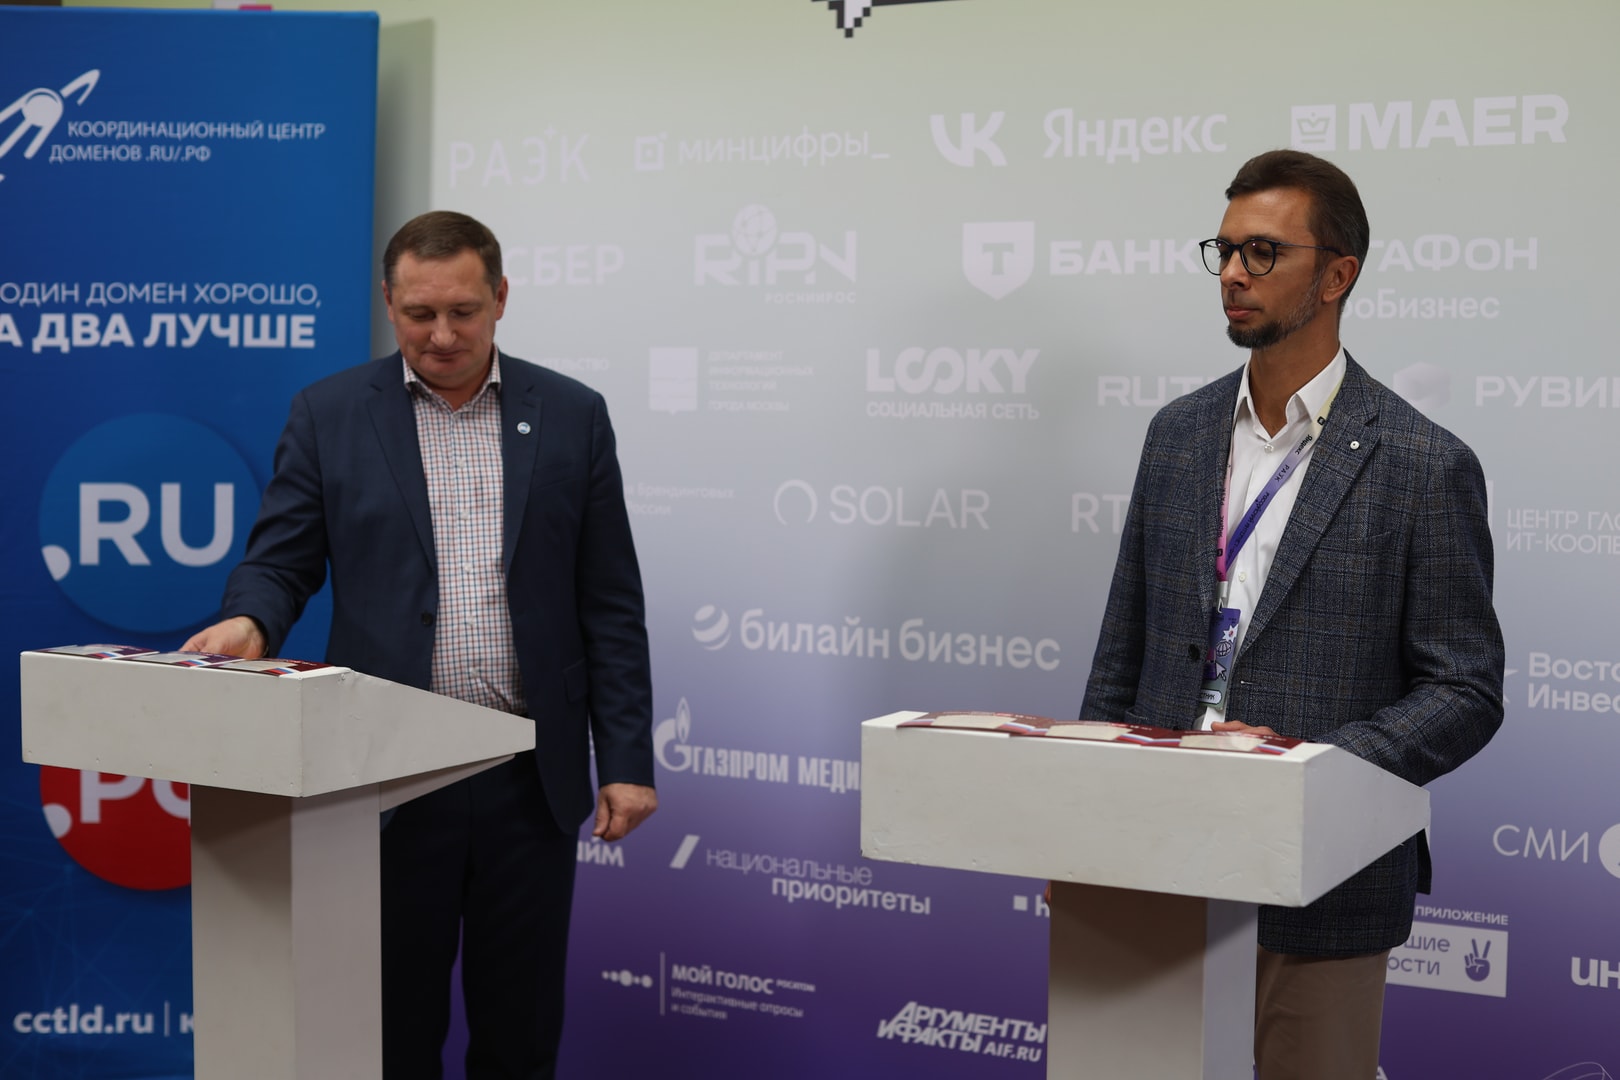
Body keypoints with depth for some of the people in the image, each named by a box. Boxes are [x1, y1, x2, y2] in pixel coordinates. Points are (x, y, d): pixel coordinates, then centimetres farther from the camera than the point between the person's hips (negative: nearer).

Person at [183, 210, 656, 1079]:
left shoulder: (572, 416, 4)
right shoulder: (328, 414, 2)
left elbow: (610, 606, 4)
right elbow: (279, 563, 2)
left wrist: (627, 760, 0)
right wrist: (249, 622, -22)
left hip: (532, 774, 1)